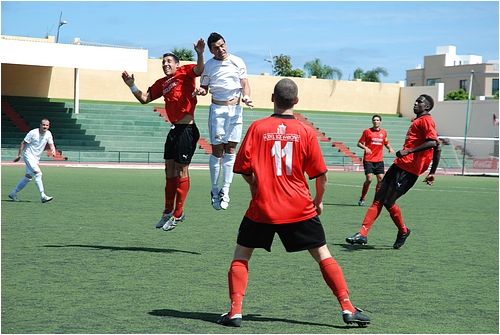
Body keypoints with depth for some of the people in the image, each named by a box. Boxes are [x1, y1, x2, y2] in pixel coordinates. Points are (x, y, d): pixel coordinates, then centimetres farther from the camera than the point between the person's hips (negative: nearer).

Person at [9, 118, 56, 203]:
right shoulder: (33, 133, -14)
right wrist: (19, 155, -11)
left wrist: (53, 151, -22)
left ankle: (13, 193, 24)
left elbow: (51, 144, 1)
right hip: (29, 155, -7)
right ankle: (43, 196, -23)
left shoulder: (48, 134, 2)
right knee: (38, 173, -21)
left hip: (36, 158, 7)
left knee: (28, 177, 11)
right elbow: (23, 143, -9)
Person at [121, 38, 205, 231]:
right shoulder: (162, 83, 17)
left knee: (181, 171, -3)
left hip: (187, 130, -8)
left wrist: (200, 55, -41)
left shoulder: (184, 72, -3)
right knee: (169, 171, 13)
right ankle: (168, 212, 24)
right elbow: (144, 98, 22)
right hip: (174, 130, 8)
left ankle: (178, 214, 4)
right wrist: (131, 85, 8)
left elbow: (199, 70, -23)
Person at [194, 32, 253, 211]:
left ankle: (225, 190, 2)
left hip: (236, 109, 1)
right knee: (217, 150, -2)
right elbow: (204, 87, 10)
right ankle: (214, 189, 7)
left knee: (231, 150, 0)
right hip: (217, 109, -1)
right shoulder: (208, 66, 3)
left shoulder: (238, 62, 6)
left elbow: (245, 83, 8)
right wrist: (200, 91, -13)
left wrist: (246, 96, -11)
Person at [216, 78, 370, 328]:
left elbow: (243, 168, -3)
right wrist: (318, 201, 17)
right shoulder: (305, 131, -2)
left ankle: (235, 312, 3)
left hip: (262, 207, 0)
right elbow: (320, 174, 1)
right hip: (300, 209, 1)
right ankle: (347, 308, 6)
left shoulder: (257, 127, -4)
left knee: (241, 256, 14)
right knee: (323, 256, 10)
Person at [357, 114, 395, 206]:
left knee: (381, 179, -3)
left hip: (379, 160, 4)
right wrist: (365, 148, -19)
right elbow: (359, 143, 1)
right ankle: (362, 199, 2)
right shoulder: (367, 131, -1)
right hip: (368, 160, -4)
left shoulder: (384, 132, 10)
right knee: (369, 179, -12)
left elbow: (386, 143, 25)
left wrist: (390, 148, 3)